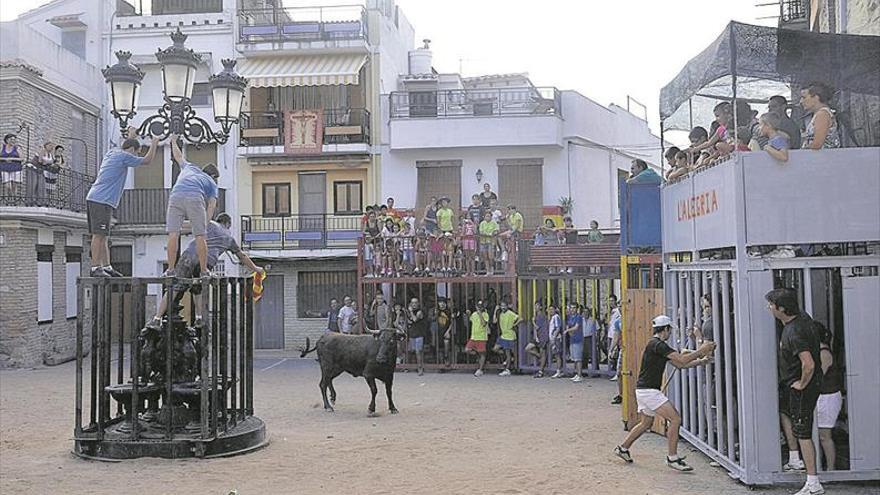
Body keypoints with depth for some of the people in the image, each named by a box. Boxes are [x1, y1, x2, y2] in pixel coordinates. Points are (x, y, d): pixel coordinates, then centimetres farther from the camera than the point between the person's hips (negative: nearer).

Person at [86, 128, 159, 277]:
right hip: (101, 201, -10)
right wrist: (154, 144, 17)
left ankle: (107, 267, 12)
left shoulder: (111, 152, 21)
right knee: (99, 235, -11)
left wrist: (130, 136, 58)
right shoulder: (124, 156, -6)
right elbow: (147, 160, 3)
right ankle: (95, 268, -13)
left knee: (102, 236, 9)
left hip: (93, 199, 10)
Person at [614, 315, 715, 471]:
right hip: (648, 391, -11)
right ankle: (672, 458, -5)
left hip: (644, 390, 11)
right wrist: (702, 350, -12)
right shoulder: (657, 344, -17)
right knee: (675, 419, -10)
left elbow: (679, 364, 18)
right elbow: (682, 360, -22)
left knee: (646, 423, 23)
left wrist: (701, 361, 12)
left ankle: (622, 448, 33)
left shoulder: (658, 346, 15)